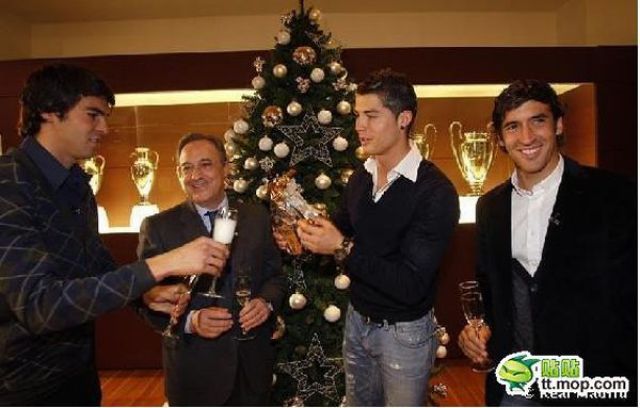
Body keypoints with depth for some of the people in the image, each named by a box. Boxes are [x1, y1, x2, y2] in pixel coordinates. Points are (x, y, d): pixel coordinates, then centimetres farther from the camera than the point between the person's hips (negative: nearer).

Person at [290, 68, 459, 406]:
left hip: (405, 333, -6)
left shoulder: (435, 191, -22)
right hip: (357, 320, 6)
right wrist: (310, 238, -9)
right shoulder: (359, 179, -1)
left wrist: (343, 249, -28)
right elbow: (341, 231, 13)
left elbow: (411, 286, -27)